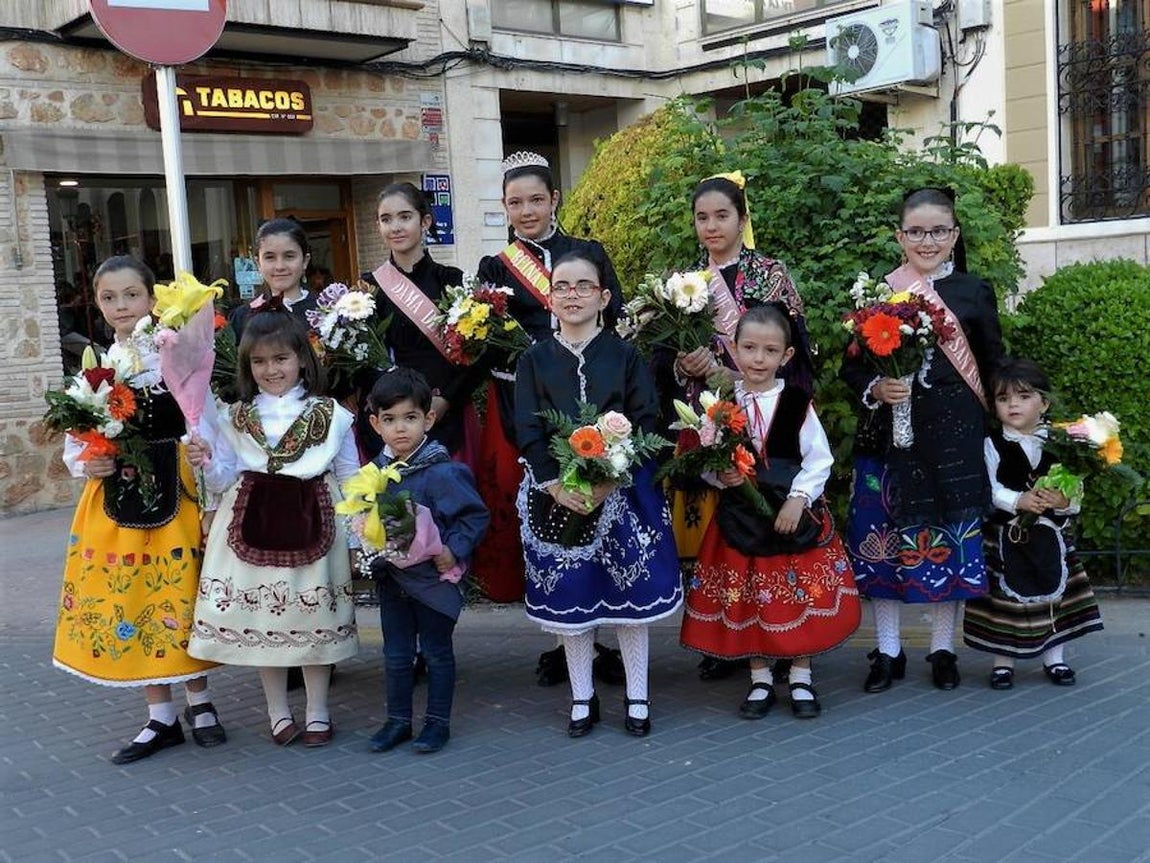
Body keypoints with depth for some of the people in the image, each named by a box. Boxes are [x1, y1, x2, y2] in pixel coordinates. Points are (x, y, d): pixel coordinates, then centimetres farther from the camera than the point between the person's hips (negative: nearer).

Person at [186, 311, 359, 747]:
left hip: (313, 526, -1)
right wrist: (207, 463, -17)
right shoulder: (233, 419, 5)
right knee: (260, 619, 8)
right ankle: (278, 713, 24)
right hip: (253, 527, 2)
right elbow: (225, 481, 4)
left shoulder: (331, 416, 0)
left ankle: (318, 711, 23)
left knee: (315, 619, 7)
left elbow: (350, 481, 4)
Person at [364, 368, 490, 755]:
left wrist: (453, 551, -20)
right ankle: (397, 720, 29)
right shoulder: (377, 470, 0)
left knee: (436, 652, 9)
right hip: (391, 576, 6)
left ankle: (438, 722, 21)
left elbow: (475, 516, -14)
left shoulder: (442, 472, -18)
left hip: (433, 577, -5)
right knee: (396, 654, 15)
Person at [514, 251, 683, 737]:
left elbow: (645, 423, -5)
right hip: (556, 494, 1)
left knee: (629, 592, 5)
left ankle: (637, 698, 19)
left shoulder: (624, 356, 2)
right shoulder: (534, 360, 5)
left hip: (622, 492, -1)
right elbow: (528, 433, -1)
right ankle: (582, 698, 22)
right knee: (569, 597, 7)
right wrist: (557, 485, -15)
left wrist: (609, 480, -17)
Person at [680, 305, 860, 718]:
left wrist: (798, 499, -14)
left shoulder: (798, 404, -5)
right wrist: (719, 476, -16)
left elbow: (819, 459, -4)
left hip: (794, 513, -1)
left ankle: (801, 679, 22)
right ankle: (760, 681, 23)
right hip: (740, 516, 1)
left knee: (801, 596, 5)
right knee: (746, 599, 7)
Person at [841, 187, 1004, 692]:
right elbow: (851, 367, 6)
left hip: (953, 437, 0)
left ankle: (943, 650, 20)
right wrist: (874, 388, -14)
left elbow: (994, 369, 9)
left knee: (949, 538, 5)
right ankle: (888, 651, 16)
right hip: (888, 436, 0)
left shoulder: (975, 293, 5)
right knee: (882, 538, 3)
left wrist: (989, 429, 2)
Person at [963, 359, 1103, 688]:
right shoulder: (993, 444, -4)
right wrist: (1019, 501, -28)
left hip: (1051, 534, 2)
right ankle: (1003, 661, 13)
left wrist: (1065, 502, -23)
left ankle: (1054, 658, 25)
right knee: (1004, 595, 1)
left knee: (1054, 591, 10)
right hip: (1006, 535, -2)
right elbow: (991, 489, -12)